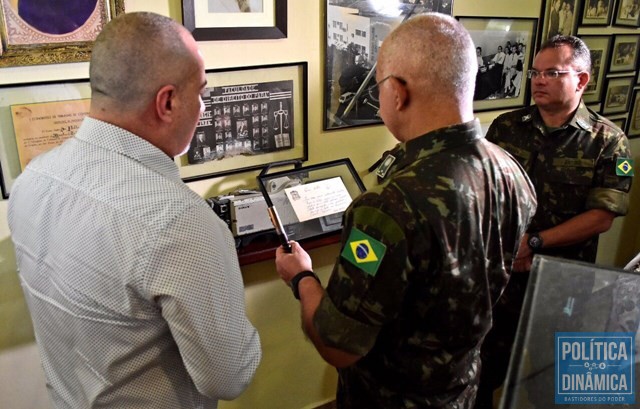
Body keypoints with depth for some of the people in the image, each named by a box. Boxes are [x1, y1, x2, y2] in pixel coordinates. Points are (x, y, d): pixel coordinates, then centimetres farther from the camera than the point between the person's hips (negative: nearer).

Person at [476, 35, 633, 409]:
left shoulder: (607, 141, -7)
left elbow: (601, 217, -13)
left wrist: (532, 243, -20)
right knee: (486, 363, 16)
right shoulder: (505, 126, 0)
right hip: (497, 270, 2)